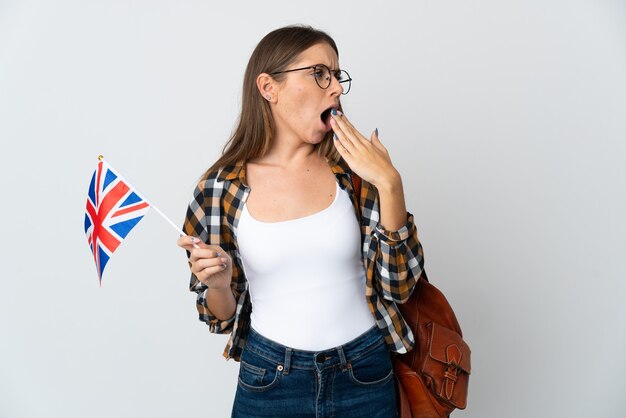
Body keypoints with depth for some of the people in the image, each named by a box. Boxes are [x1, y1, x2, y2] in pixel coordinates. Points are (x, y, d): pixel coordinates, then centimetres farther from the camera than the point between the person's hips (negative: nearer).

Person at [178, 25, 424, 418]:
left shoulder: (354, 172, -6)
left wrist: (389, 184, -18)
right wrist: (218, 284, -21)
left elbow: (399, 286, -10)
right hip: (269, 380, 0)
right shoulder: (219, 188, -8)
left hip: (365, 377, 1)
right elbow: (223, 316, 1)